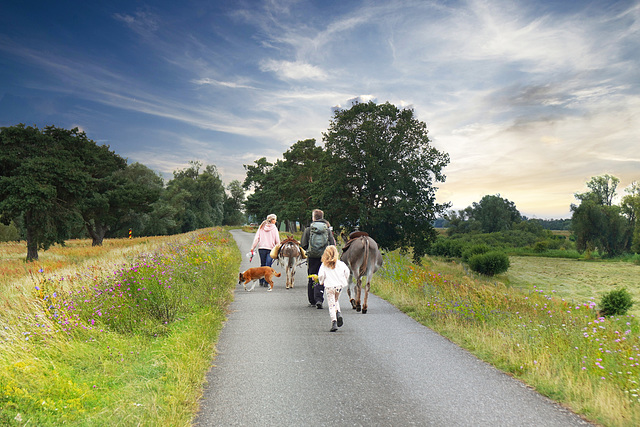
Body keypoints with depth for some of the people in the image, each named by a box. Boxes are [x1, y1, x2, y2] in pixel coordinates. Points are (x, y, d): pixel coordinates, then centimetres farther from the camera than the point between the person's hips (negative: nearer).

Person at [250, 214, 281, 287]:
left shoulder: (261, 227, 8)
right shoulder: (274, 228, 0)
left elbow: (256, 238, 3)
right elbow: (277, 240, -1)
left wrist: (253, 247, 3)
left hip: (261, 248, 3)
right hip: (270, 249, -3)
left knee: (262, 265, 14)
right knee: (268, 266, -2)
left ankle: (261, 281, 14)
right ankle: (266, 282, -7)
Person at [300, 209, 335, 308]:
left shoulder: (308, 229, -2)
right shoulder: (328, 229, 1)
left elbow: (303, 244, -1)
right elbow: (333, 245, -1)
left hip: (312, 257, 0)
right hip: (324, 257, 0)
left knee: (311, 279, 11)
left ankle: (312, 301, 19)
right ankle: (319, 299, -13)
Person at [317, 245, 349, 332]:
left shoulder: (324, 265, -4)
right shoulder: (341, 264, 2)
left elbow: (321, 275, -7)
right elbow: (347, 272, 4)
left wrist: (321, 281, 14)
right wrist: (345, 281, 20)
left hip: (329, 286, -3)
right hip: (339, 285, 3)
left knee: (331, 305, 0)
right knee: (336, 301, 26)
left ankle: (334, 322, -10)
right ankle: (338, 313, 2)